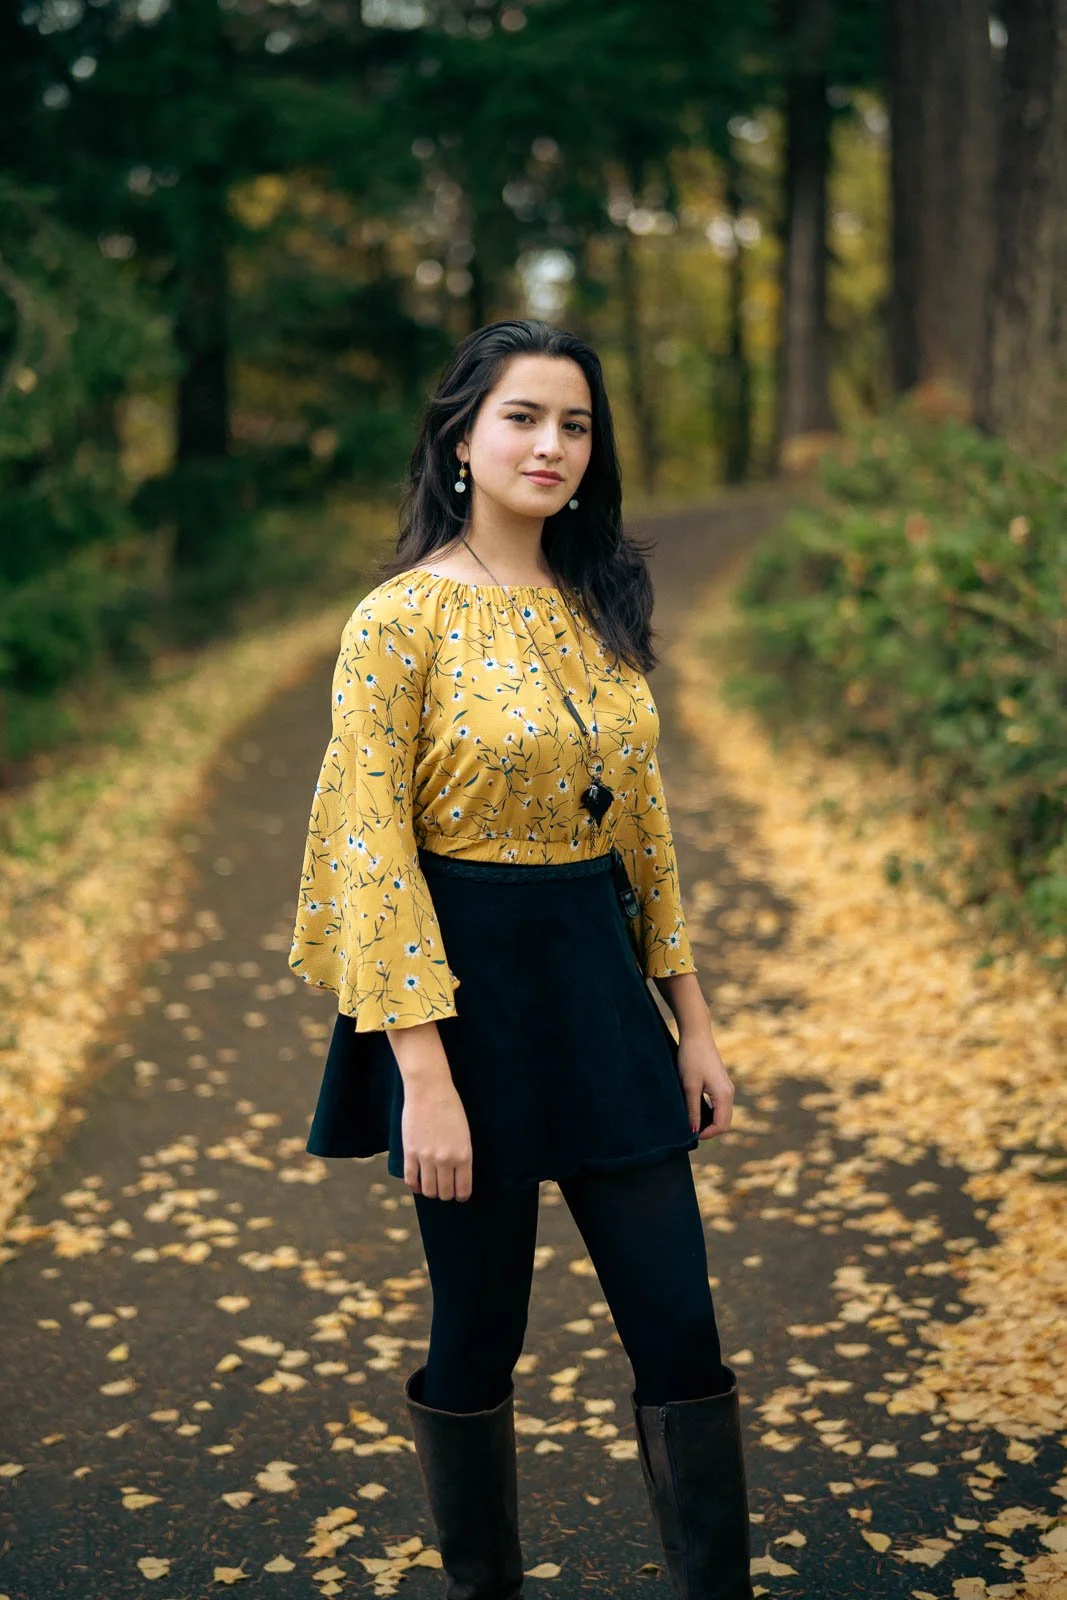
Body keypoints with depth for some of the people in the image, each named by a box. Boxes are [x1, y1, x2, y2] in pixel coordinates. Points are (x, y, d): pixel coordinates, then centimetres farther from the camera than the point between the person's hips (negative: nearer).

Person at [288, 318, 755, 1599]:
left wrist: (692, 1021, 10)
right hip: (469, 984, -5)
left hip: (601, 978, 6)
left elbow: (644, 821, 13)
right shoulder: (402, 617, -10)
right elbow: (373, 849, -13)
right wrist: (426, 1077, -17)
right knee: (479, 1337, 9)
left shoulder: (600, 606, 9)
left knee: (680, 1326, 6)